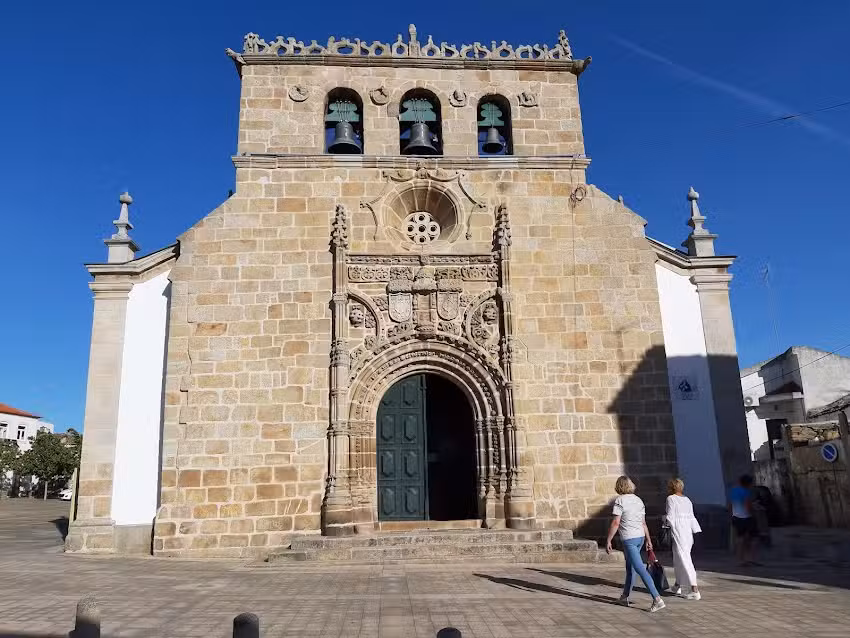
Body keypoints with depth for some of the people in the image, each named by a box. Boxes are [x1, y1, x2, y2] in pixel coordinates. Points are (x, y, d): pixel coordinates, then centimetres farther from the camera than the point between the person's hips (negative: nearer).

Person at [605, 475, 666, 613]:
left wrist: (608, 541, -10)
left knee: (640, 569, -8)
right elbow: (643, 523, 13)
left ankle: (657, 599, -14)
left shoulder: (620, 500, -12)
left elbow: (615, 523, -15)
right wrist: (649, 540, 19)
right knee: (630, 567, 19)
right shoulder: (638, 500, 9)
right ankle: (625, 597, 28)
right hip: (640, 537, 8)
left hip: (628, 539, -8)